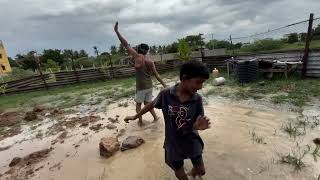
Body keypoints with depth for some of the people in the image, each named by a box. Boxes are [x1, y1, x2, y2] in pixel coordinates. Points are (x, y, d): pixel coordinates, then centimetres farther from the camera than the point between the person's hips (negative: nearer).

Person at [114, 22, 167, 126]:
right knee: (148, 103, 21)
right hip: (149, 86, 4)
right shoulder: (150, 61, 0)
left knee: (138, 104, 15)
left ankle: (140, 122, 19)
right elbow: (156, 75, 0)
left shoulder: (137, 56, -10)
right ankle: (155, 117, 21)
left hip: (140, 87, -4)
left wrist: (116, 31, -1)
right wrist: (164, 85, 8)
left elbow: (125, 44, -7)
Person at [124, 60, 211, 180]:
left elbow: (196, 124, -10)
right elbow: (152, 105, -3)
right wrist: (135, 116, 8)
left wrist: (198, 126, -35)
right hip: (173, 144, -1)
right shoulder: (165, 94, -22)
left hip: (192, 142, 2)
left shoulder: (197, 99, -18)